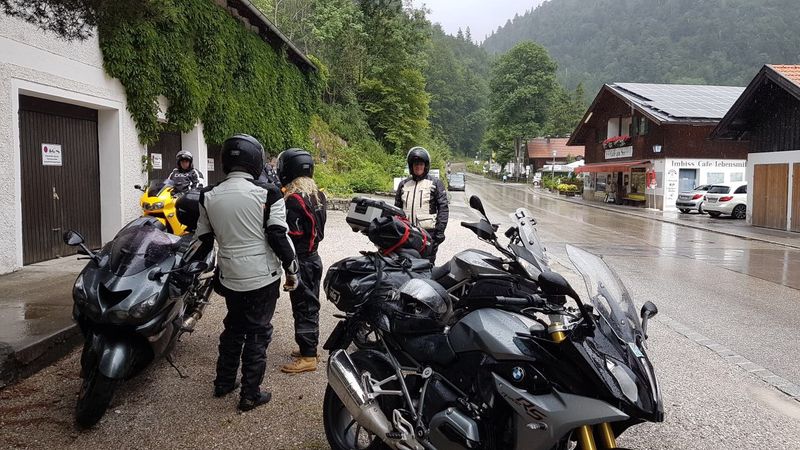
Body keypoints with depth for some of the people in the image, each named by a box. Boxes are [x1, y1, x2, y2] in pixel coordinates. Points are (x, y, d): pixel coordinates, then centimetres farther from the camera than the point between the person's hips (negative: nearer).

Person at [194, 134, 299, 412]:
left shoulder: (209, 196, 1)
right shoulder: (267, 195, -13)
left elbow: (204, 241, 9)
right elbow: (279, 237, -12)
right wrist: (292, 270, -1)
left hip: (230, 278, 4)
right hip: (263, 277, -4)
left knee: (233, 327, 22)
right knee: (258, 332, 6)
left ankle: (223, 382, 33)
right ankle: (250, 394, 12)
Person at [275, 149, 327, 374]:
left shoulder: (293, 199, -20)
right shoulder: (317, 195, 7)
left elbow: (290, 237, -21)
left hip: (300, 261, -9)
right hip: (313, 256, 9)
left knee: (302, 307, -1)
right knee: (310, 305, 17)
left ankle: (307, 357, 6)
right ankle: (310, 348, 30)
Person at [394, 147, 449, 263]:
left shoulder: (435, 183, 5)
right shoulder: (403, 184, 15)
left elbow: (443, 208, 0)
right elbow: (397, 208, 20)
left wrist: (440, 231, -9)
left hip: (428, 233, -3)